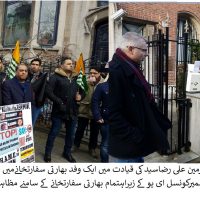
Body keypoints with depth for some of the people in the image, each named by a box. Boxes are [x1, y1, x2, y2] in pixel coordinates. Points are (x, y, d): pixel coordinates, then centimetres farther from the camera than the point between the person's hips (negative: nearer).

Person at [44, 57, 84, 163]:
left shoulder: (76, 78, 11)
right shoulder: (55, 77, -5)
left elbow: (82, 90, 20)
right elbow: (49, 92, -13)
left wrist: (80, 96, -3)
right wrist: (59, 102, -19)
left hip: (72, 111, 5)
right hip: (59, 111, -5)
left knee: (71, 133, 15)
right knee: (53, 132, 6)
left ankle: (67, 152, 34)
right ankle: (48, 153, 23)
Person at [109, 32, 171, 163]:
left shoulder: (131, 69, 11)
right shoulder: (115, 71, -22)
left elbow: (145, 103, 17)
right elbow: (113, 114, -28)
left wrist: (162, 124, 12)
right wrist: (136, 138, -23)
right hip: (126, 148, -10)